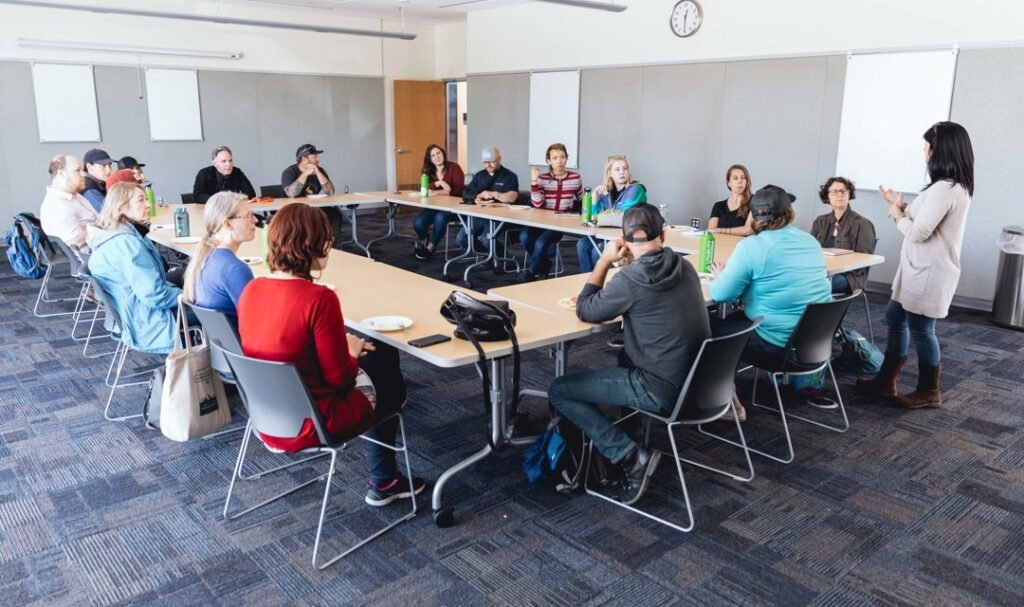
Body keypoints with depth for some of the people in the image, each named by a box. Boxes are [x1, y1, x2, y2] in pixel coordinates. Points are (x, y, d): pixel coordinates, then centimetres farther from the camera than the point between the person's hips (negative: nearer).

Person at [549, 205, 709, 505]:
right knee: (628, 355, 37)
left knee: (558, 391, 1)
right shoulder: (684, 267, 3)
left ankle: (629, 454, -6)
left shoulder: (630, 280, -19)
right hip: (697, 381, 8)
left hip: (664, 391, -8)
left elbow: (585, 311, -3)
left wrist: (603, 261, 2)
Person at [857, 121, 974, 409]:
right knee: (896, 318, 17)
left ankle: (928, 392, 17)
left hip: (929, 273, -11)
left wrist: (897, 215, -5)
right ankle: (886, 380, 26)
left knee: (921, 329, 2)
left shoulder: (944, 189, -23)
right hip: (921, 270, 11)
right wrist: (901, 206, 13)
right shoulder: (956, 186, 11)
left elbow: (918, 232, -22)